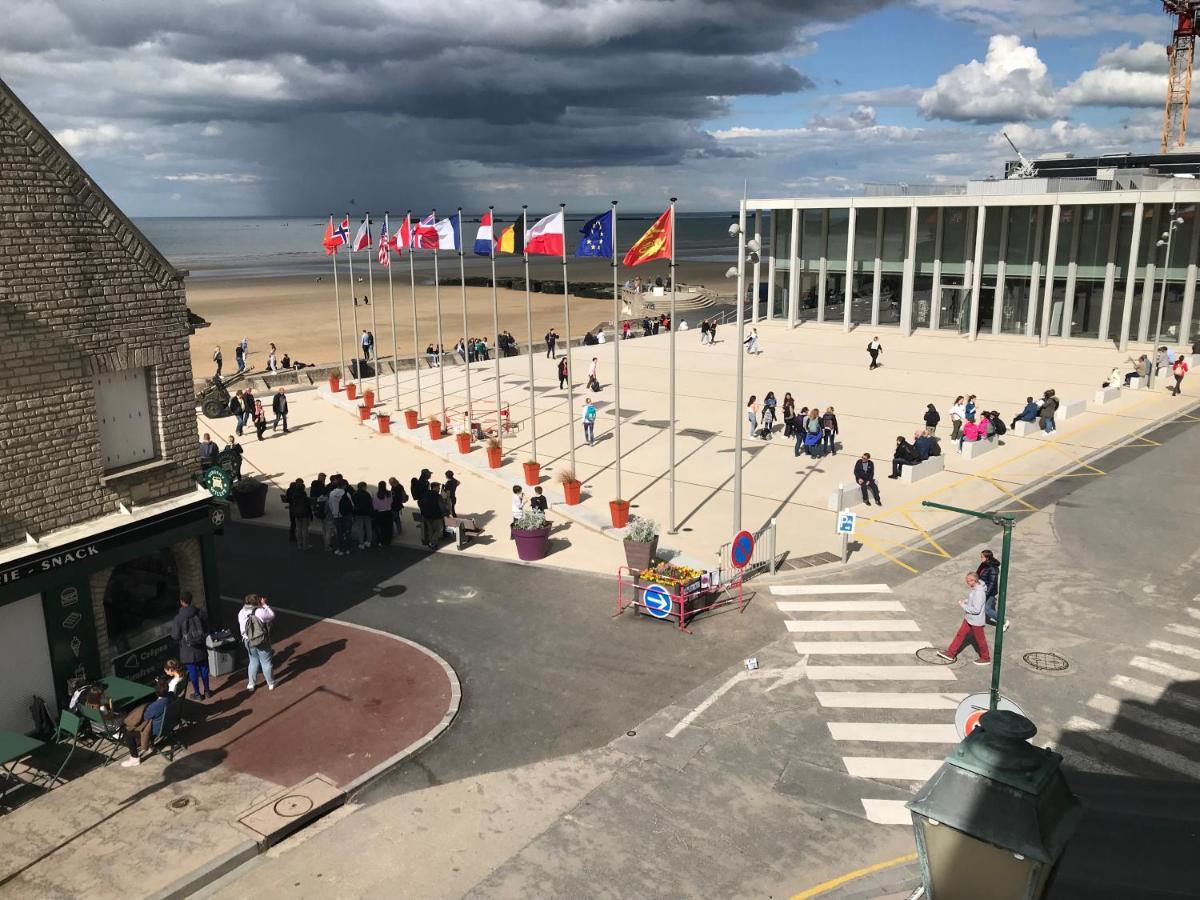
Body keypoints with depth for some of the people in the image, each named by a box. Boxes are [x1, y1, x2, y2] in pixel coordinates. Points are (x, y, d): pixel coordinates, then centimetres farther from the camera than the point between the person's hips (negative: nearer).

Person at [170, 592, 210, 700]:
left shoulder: (177, 618, -17)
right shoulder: (200, 613, -8)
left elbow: (175, 637, -11)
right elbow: (207, 628, 3)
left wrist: (180, 641, 11)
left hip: (188, 650, -3)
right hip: (201, 647, 3)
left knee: (192, 671, 9)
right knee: (204, 669, 16)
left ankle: (197, 693, 19)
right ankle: (206, 691, 27)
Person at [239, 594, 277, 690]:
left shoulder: (242, 613, -6)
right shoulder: (260, 612, -23)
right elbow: (272, 615, -10)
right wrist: (265, 605, -5)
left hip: (248, 642, 4)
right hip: (262, 641, -4)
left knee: (253, 661, 22)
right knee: (266, 662, 12)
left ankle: (251, 684, 27)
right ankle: (271, 684, 25)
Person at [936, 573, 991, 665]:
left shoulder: (979, 593, -31)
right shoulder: (973, 588, -3)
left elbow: (976, 609, -30)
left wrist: (963, 605, -22)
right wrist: (965, 600, -3)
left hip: (976, 621, -9)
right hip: (968, 618, 9)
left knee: (980, 639, 10)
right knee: (960, 634, 14)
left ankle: (986, 659, 30)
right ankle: (950, 653, 23)